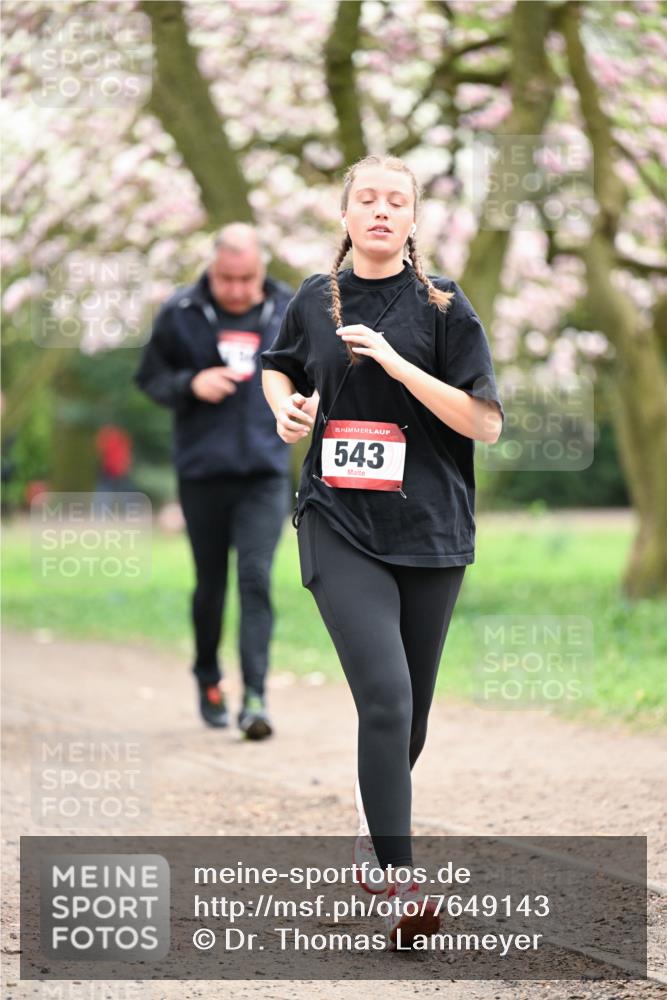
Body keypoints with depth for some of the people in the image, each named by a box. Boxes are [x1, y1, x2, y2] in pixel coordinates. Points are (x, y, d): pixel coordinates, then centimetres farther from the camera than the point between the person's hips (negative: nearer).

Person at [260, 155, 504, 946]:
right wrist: (284, 406, 4)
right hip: (339, 525, -1)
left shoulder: (443, 307, -1)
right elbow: (278, 368, 27)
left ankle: (374, 812, 42)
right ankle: (398, 885, -15)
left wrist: (397, 363, -16)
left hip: (429, 530, 1)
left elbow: (486, 423, -7)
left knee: (409, 712, 11)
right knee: (385, 697, -18)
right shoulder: (314, 301, 6)